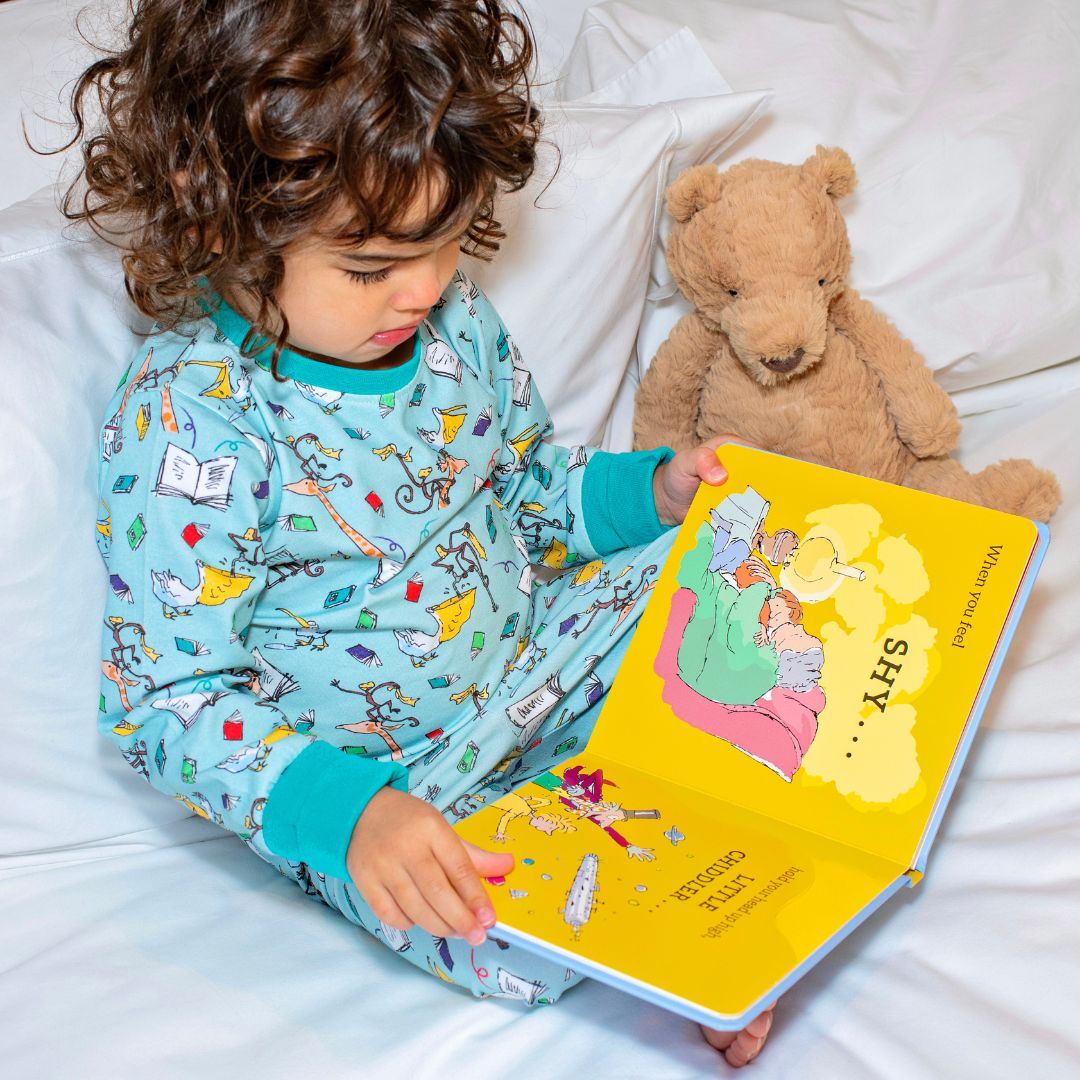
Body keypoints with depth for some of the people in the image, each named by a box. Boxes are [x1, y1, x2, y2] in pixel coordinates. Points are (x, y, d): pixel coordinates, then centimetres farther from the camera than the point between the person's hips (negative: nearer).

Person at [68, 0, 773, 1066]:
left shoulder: (452, 316, -4)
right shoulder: (187, 420, -25)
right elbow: (166, 701, -23)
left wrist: (652, 490, -6)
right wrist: (346, 812, -38)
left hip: (532, 654, 7)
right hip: (368, 773, -6)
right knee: (517, 945, -30)